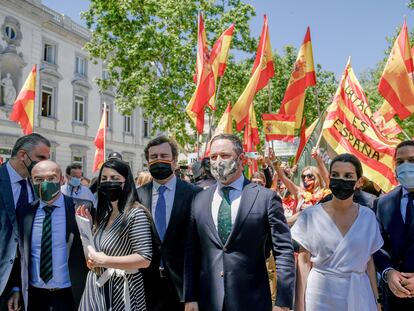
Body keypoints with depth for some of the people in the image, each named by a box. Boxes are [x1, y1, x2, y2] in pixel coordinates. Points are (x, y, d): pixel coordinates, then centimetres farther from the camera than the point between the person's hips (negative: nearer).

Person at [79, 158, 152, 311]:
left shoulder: (136, 213, -18)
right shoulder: (105, 213, 8)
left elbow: (144, 259, -22)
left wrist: (104, 261, -21)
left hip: (121, 290, -7)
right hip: (98, 286, 7)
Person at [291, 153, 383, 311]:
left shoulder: (368, 216, -1)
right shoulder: (311, 215, -8)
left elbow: (369, 261, 7)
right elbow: (304, 261, -3)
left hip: (359, 294, 2)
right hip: (321, 293, -2)